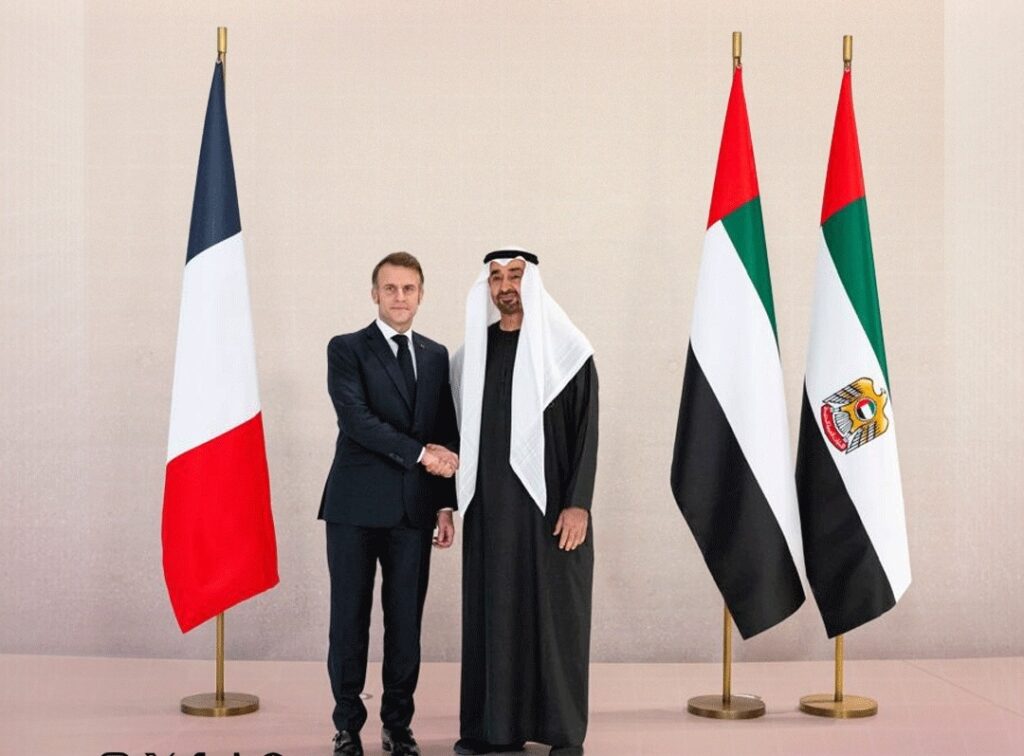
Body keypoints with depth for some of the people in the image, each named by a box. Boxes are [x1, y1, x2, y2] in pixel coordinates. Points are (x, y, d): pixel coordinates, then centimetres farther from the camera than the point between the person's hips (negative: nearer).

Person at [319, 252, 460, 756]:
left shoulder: (436, 356, 13)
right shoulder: (346, 349, 0)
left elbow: (446, 437, 12)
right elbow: (356, 419, -13)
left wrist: (445, 505, 6)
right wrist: (419, 453, -15)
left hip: (414, 508, 3)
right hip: (356, 506, -3)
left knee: (406, 620, 6)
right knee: (350, 619, 3)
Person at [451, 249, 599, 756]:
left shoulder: (563, 347, -3)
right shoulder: (473, 353, 10)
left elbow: (585, 429, -6)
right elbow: (462, 428, 14)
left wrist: (577, 503, -14)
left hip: (548, 501, -4)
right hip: (490, 508, 4)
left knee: (554, 611, 0)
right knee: (493, 610, 6)